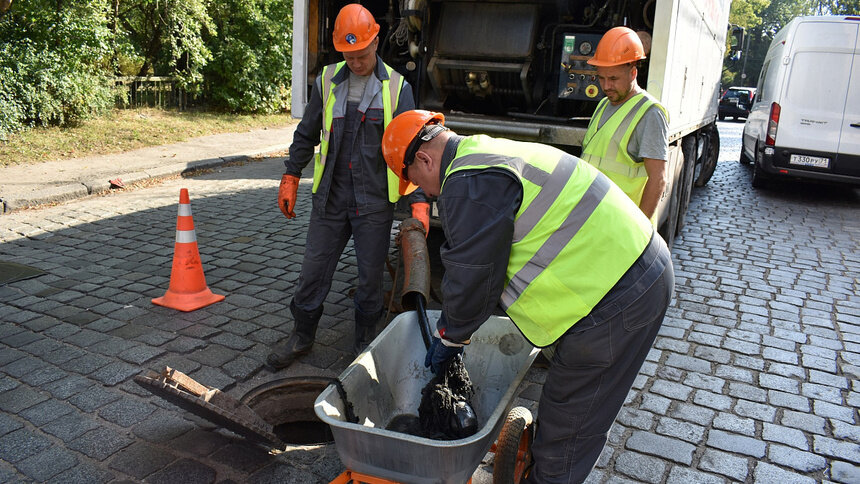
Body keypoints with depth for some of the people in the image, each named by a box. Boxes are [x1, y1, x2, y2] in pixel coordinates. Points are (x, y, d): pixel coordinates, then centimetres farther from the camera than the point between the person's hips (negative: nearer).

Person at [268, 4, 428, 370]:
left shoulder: (397, 88, -3)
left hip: (375, 203, -2)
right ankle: (302, 337, 28)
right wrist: (291, 179, 10)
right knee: (313, 270, 8)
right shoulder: (327, 82, 4)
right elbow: (306, 135, 14)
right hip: (330, 199, 2)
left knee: (371, 276, 8)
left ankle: (365, 343, 28)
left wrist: (420, 202, -16)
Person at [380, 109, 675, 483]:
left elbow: (472, 277, -13)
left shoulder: (469, 184, -17)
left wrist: (449, 338, 6)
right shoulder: (493, 154, 18)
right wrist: (452, 328, 27)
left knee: (566, 428, 5)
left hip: (613, 298, -11)